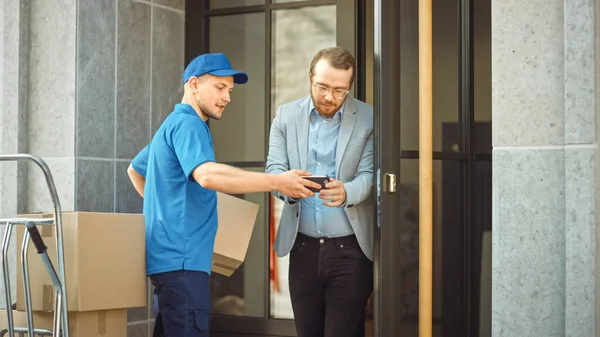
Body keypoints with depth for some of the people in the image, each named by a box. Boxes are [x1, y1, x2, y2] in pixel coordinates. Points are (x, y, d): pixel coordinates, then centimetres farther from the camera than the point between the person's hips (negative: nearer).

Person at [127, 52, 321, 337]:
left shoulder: (172, 124, 20)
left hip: (173, 258, 11)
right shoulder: (187, 124, -12)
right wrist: (275, 182, -33)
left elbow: (134, 170, 35)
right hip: (182, 259, -11)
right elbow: (207, 175, -31)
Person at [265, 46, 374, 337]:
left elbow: (368, 175, -7)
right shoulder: (286, 115, 6)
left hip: (350, 249, -3)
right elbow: (274, 169, 1)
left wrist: (345, 192, -29)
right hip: (303, 247, 3)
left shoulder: (369, 119, -2)